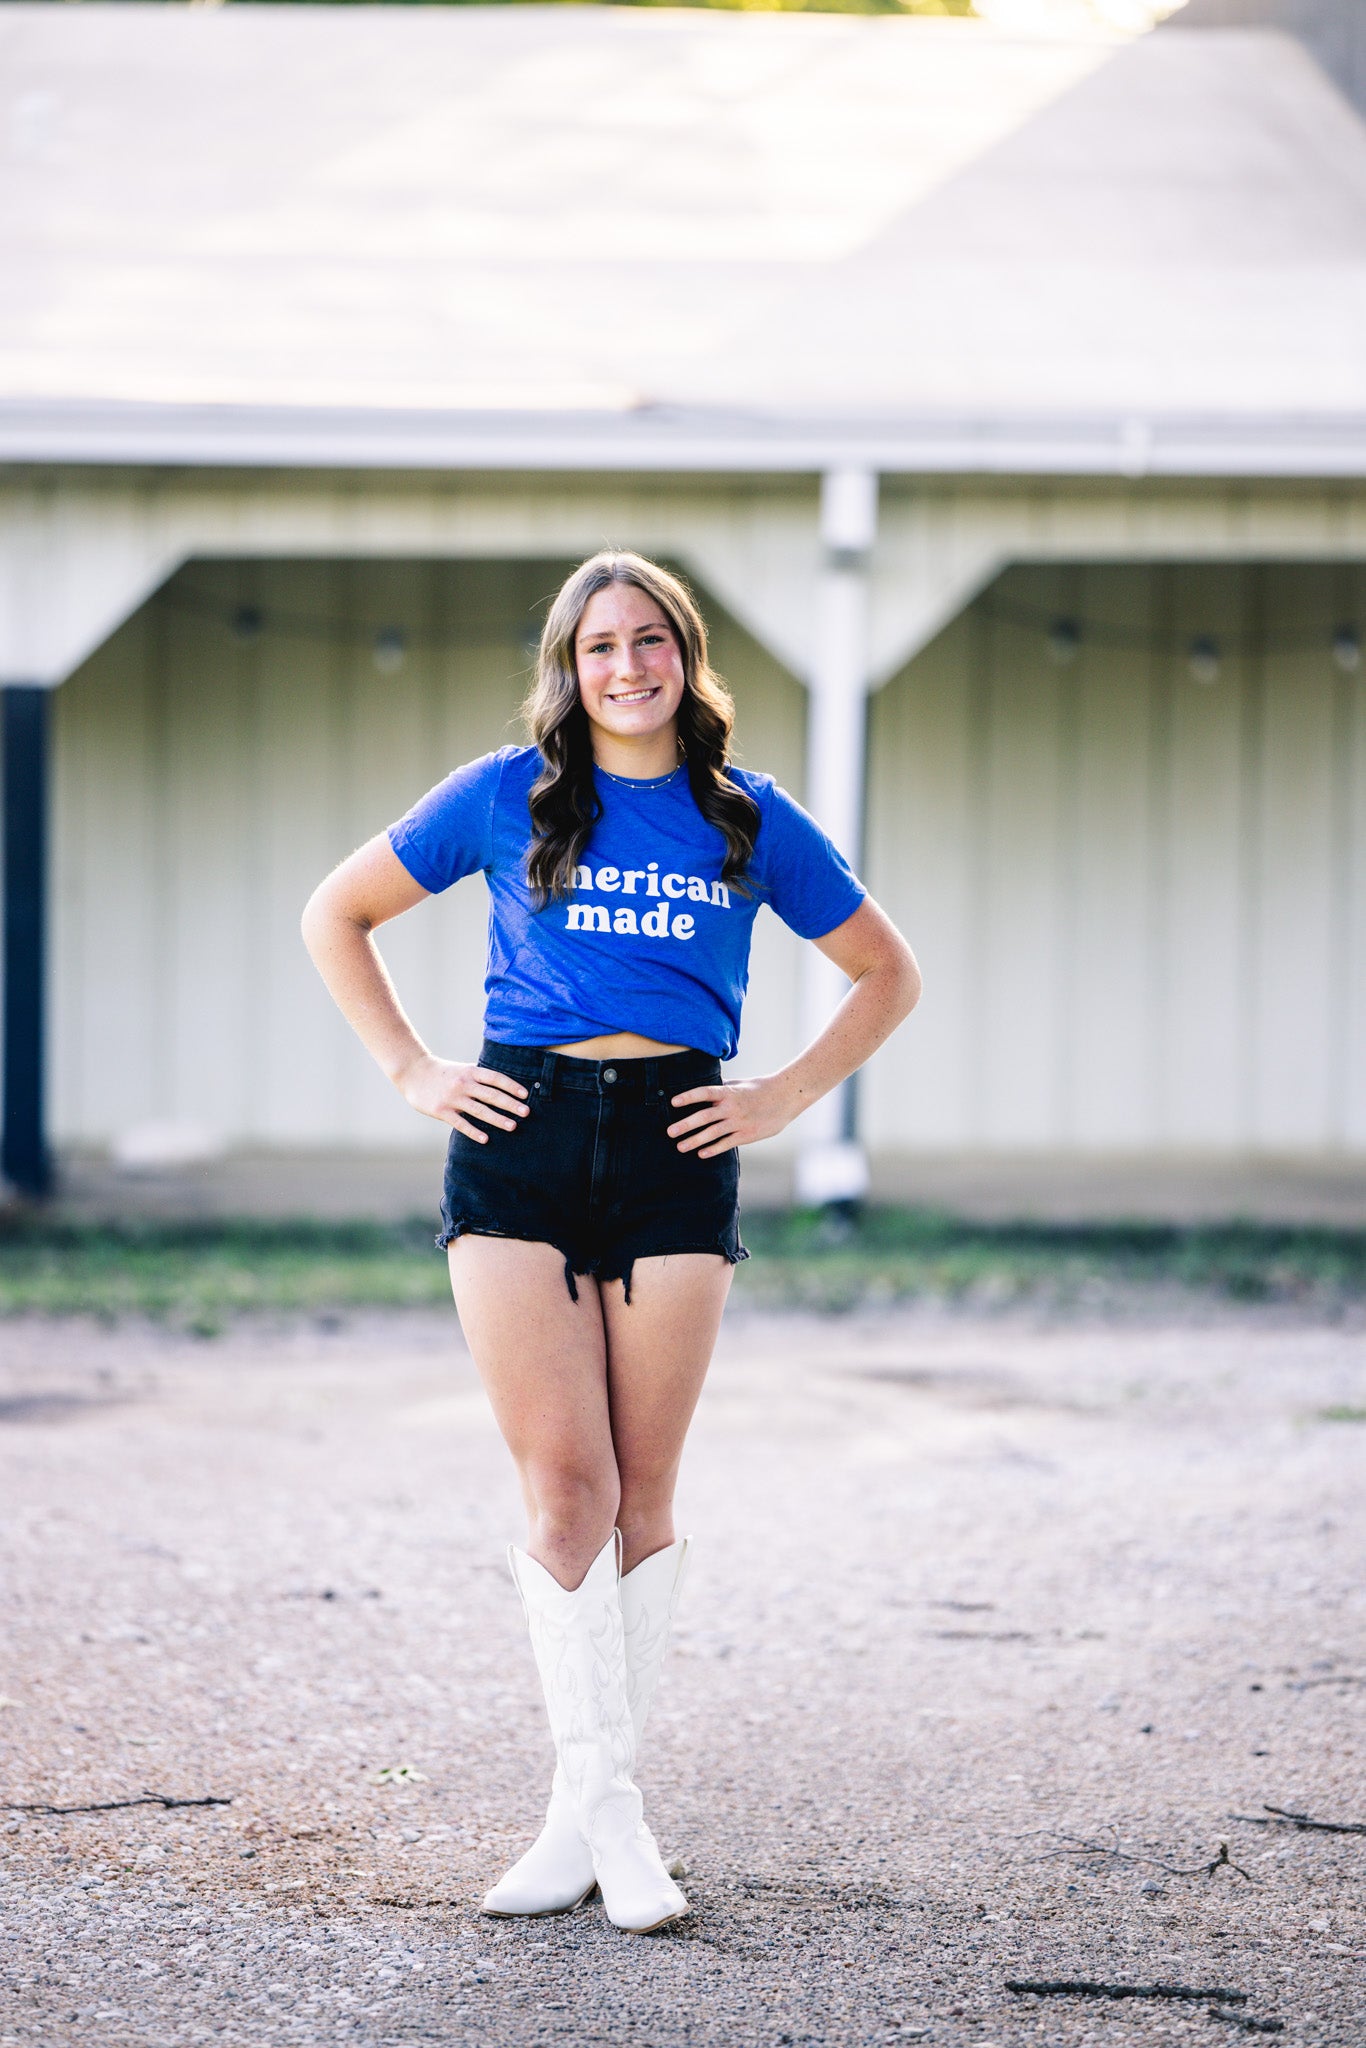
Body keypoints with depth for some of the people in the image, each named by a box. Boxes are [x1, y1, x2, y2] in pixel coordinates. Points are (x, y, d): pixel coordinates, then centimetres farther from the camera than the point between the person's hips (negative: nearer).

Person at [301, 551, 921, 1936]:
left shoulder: (748, 819, 9)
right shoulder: (506, 797, 7)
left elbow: (887, 974, 18)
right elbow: (337, 915, 15)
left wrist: (783, 1098, 7)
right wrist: (410, 1071, 6)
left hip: (675, 1147, 1)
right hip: (522, 1143, -1)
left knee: (642, 1494, 2)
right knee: (565, 1485, -8)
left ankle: (595, 1811, 9)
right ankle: (600, 1806, -4)